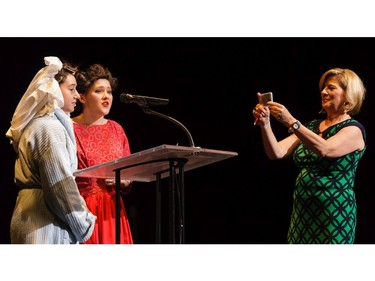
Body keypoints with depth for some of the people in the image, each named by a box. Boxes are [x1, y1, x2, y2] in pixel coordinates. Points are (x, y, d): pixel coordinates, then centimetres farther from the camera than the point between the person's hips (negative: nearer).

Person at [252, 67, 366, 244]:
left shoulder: (354, 130, -6)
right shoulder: (312, 126, 13)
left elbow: (324, 149, -26)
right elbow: (277, 153, 2)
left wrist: (291, 122, -31)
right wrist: (265, 124, -13)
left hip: (334, 216, -6)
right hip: (302, 212, 6)